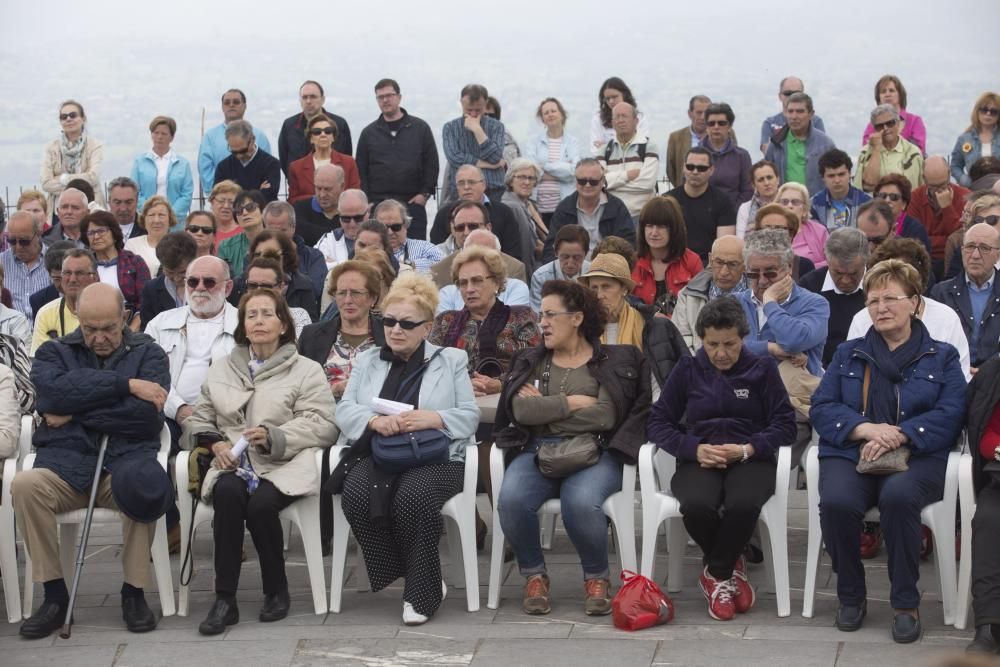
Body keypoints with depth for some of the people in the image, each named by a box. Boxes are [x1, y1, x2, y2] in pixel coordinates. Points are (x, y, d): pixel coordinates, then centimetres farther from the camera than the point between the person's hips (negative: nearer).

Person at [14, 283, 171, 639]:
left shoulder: (148, 353, 13)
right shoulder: (54, 352, 16)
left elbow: (147, 415, -7)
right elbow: (54, 391, -10)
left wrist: (75, 415, -6)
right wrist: (125, 384, -12)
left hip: (126, 458, -1)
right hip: (65, 461, 1)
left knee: (145, 487, -35)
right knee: (24, 485, -30)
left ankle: (134, 591, -13)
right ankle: (54, 595, -16)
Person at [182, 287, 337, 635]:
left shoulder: (306, 371, 10)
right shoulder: (221, 370, 22)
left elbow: (322, 425, -2)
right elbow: (198, 419, 19)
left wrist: (273, 436, -17)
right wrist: (214, 442, -4)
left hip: (284, 465, -2)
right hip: (233, 463, 3)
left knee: (260, 503, -34)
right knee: (228, 494, -33)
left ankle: (277, 591, -10)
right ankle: (224, 599, -28)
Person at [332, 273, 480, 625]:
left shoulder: (451, 360, 15)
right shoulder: (366, 361, 21)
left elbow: (469, 416, 5)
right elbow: (345, 410, 8)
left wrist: (433, 418, -15)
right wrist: (375, 420, -14)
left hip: (434, 457, -2)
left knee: (412, 495, -36)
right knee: (357, 495, -32)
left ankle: (422, 592, -17)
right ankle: (398, 574, -13)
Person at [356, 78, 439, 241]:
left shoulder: (420, 128, 7)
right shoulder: (369, 133, 11)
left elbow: (432, 164, 6)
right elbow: (361, 170, 9)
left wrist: (425, 193, -3)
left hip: (413, 203, -1)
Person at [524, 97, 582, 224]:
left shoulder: (572, 142, 8)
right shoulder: (534, 142, 10)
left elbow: (573, 170, -6)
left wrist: (545, 166, -3)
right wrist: (562, 169, -5)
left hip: (564, 204, 0)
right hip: (538, 204, 0)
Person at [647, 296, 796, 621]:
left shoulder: (762, 368, 8)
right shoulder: (687, 369, 12)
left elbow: (785, 424, 3)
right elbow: (658, 422, 8)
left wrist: (747, 450, -14)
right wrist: (694, 449, -10)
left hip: (750, 460, -1)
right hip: (700, 461, 1)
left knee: (743, 505, -37)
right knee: (697, 506, -35)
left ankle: (716, 575, -10)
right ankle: (731, 567, -3)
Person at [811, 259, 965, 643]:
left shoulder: (941, 357, 15)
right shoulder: (848, 354, 20)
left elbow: (950, 414, -1)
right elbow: (821, 408, 8)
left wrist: (899, 436, -16)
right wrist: (867, 428, -12)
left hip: (915, 457, -2)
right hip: (850, 454, 2)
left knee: (898, 496, -37)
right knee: (836, 501, -33)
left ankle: (906, 603, -21)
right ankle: (851, 596, -9)